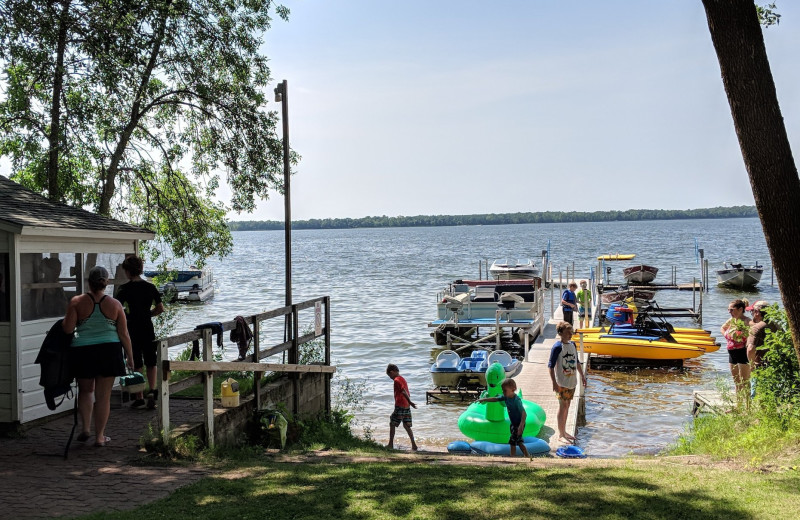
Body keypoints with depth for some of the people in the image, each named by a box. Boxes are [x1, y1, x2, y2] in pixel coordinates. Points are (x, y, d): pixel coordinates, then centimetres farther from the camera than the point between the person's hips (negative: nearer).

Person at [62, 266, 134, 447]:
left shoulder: (77, 302, -6)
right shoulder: (114, 305, -3)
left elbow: (68, 329, -9)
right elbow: (123, 334, -1)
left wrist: (66, 318, 12)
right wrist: (130, 357, 8)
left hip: (82, 352, 0)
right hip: (108, 352, 0)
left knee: (85, 390, 22)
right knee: (103, 395, 7)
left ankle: (86, 428, 13)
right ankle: (100, 436, 12)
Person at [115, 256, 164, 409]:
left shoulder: (126, 289, -9)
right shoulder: (150, 287, 3)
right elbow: (160, 308, 4)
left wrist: (126, 316, 4)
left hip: (133, 329, -3)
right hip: (148, 329, 3)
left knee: (136, 365, 6)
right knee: (151, 363, 13)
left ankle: (139, 397, 9)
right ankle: (151, 391, -6)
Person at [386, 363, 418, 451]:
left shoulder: (396, 380, -11)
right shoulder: (403, 379, 17)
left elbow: (403, 391, -21)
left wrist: (409, 401, -26)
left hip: (400, 406, -8)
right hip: (407, 406, 8)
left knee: (392, 424, 4)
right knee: (407, 426, 9)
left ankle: (391, 444, 8)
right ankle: (413, 445, 4)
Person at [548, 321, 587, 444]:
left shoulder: (572, 345, 7)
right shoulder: (557, 347, -16)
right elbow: (551, 365, -16)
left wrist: (582, 375, 20)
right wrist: (554, 383, -20)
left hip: (572, 381, 7)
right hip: (562, 383, -7)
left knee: (567, 406, 15)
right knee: (563, 406, -2)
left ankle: (564, 431, 25)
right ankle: (561, 434, 8)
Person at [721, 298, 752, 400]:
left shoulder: (746, 321, -15)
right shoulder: (731, 320, 10)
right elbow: (722, 328, 29)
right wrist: (726, 336, 13)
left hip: (743, 353, -9)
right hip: (732, 353, 9)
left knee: (744, 382, -5)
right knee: (736, 382, 16)